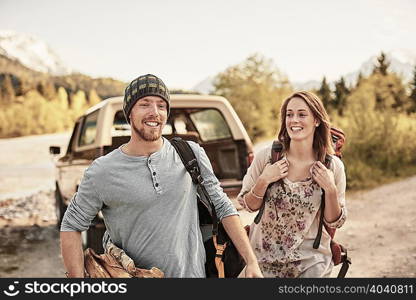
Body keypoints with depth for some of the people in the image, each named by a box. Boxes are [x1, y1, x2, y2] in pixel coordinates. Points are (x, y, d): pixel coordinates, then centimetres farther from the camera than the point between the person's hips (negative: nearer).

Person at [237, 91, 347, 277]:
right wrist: (264, 181, -19)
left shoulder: (333, 166, -9)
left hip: (311, 261, 0)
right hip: (264, 258, 0)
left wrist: (330, 189, -18)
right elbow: (247, 206, -2)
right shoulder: (266, 156, -11)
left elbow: (334, 222, -2)